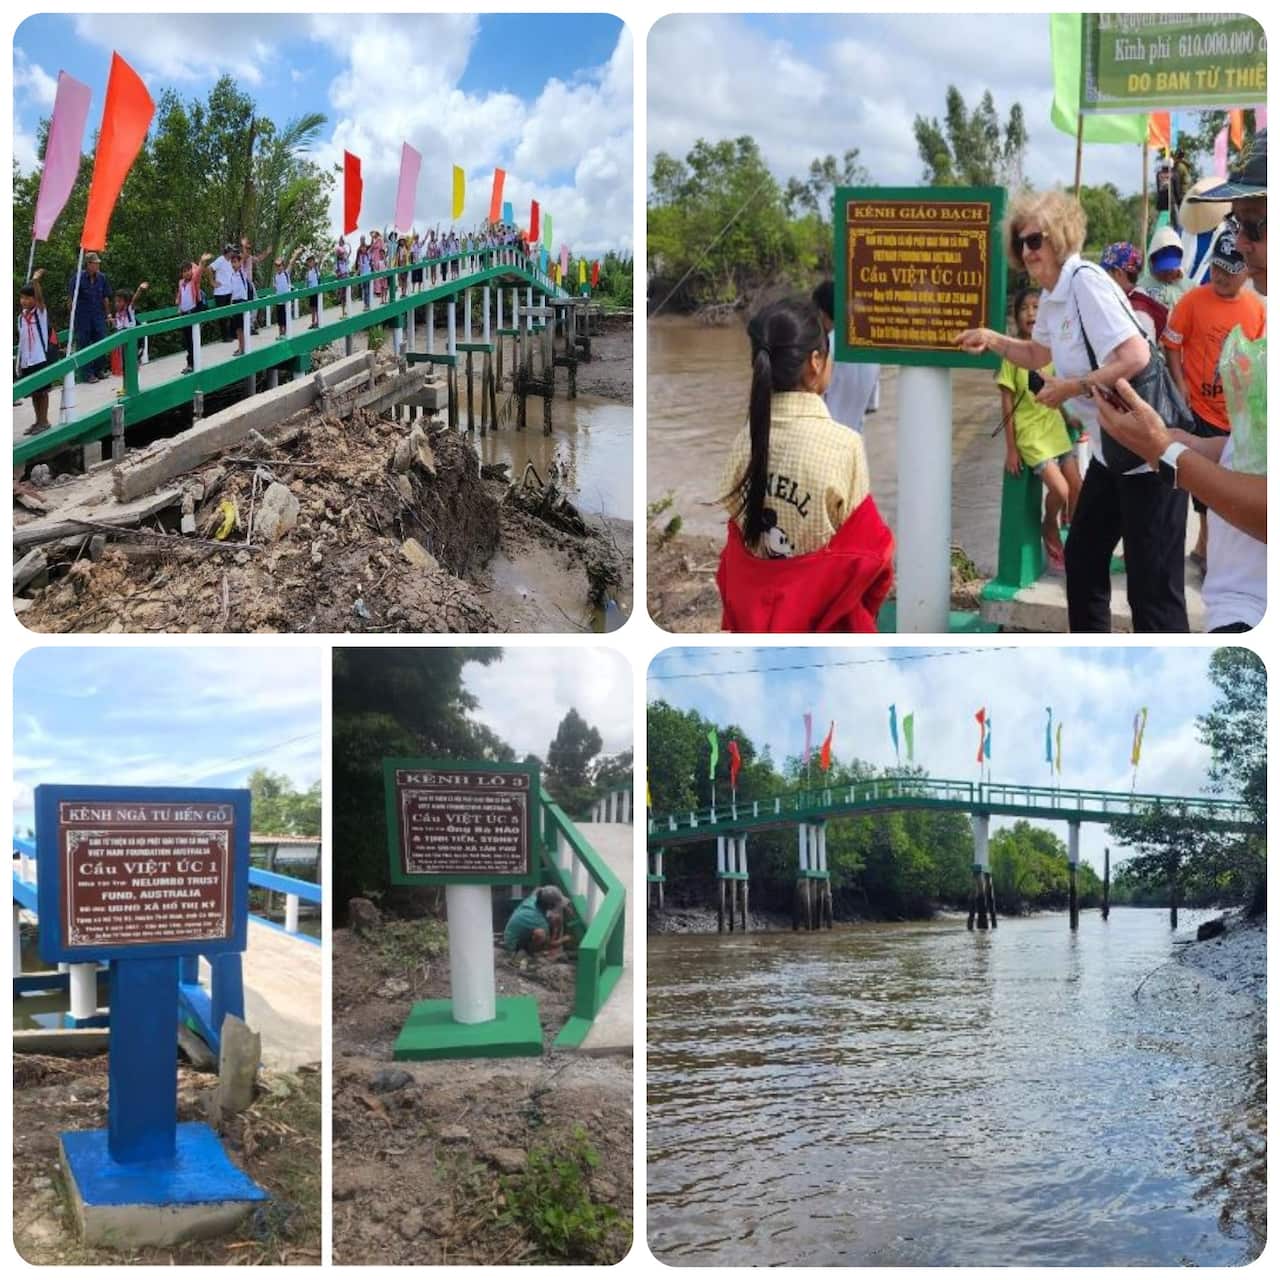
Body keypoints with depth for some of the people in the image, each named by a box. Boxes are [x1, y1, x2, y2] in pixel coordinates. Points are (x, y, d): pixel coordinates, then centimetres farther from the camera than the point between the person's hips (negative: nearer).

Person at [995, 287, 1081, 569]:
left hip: (1056, 428, 5)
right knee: (1060, 490, -15)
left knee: (1077, 489, 0)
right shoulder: (1012, 353, -10)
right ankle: (1050, 530, 15)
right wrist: (1010, 449, -10)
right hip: (1030, 433, -5)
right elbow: (1007, 405, -9)